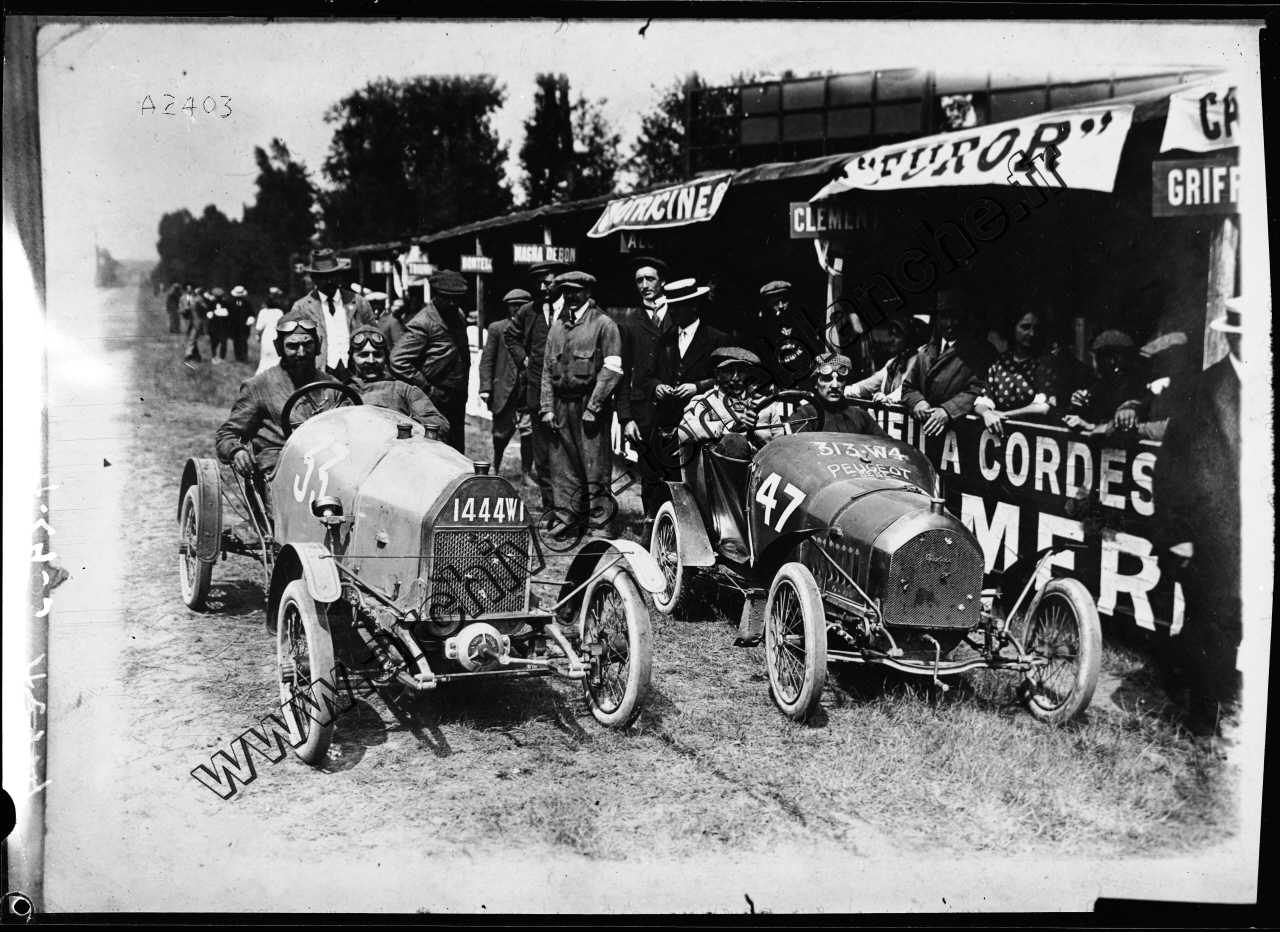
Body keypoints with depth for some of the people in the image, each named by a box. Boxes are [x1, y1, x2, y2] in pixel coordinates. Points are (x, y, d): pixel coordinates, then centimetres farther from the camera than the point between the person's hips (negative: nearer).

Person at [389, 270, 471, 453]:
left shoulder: (459, 316, 11)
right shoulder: (422, 323, -14)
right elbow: (398, 360, -20)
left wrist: (463, 389, 16)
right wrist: (426, 389, -18)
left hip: (457, 399, 8)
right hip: (436, 402, -8)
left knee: (457, 452, 12)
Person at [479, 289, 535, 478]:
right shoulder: (497, 328, 5)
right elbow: (486, 359, 1)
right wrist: (486, 388, -7)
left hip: (528, 391, 1)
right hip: (504, 391, 0)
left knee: (529, 434, -1)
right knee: (502, 433, 9)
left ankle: (526, 472, 10)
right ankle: (495, 467, 32)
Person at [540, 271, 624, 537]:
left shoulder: (603, 324, -2)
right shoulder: (557, 326, 15)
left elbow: (612, 370, -9)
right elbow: (548, 369, 15)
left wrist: (593, 407, -13)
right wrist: (547, 407, 5)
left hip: (591, 405, -5)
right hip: (562, 405, 5)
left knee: (596, 464, -4)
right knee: (562, 462, 8)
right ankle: (568, 515, 18)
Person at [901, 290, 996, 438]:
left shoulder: (981, 351, 4)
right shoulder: (925, 351, 20)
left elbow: (976, 390, -8)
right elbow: (908, 387, 20)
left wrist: (947, 411, -22)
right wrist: (917, 402, -2)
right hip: (923, 430, 4)